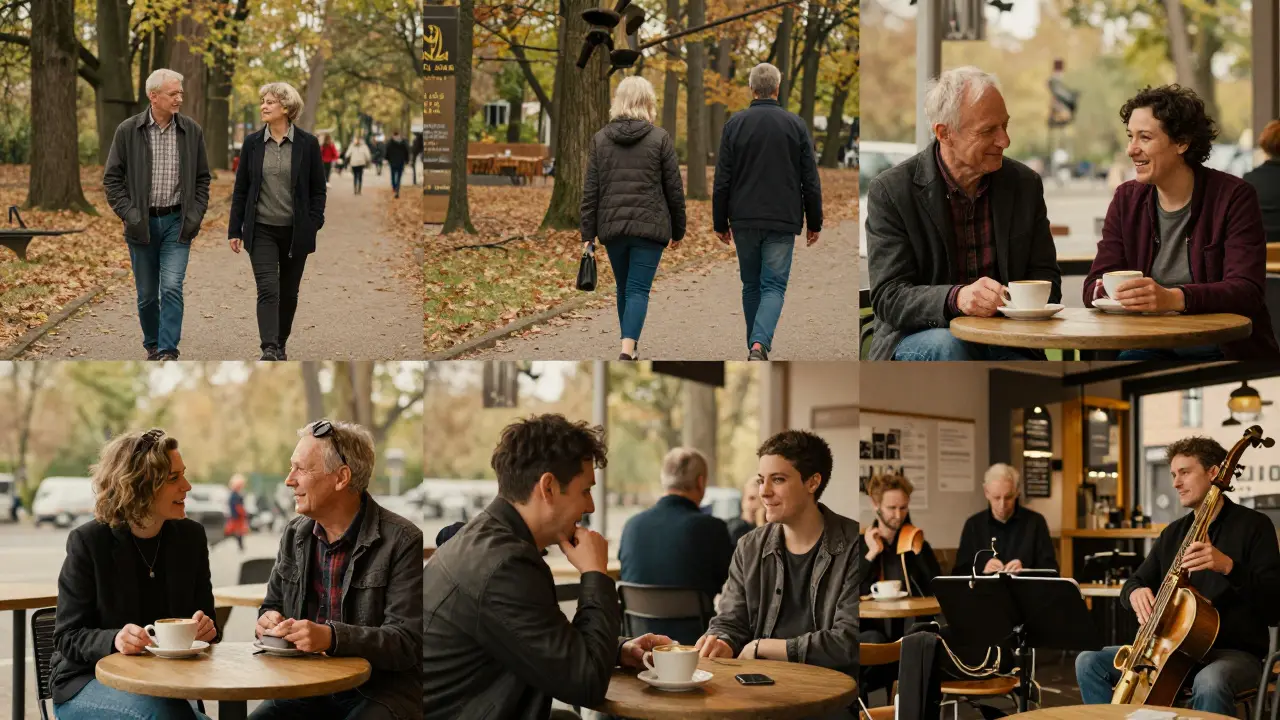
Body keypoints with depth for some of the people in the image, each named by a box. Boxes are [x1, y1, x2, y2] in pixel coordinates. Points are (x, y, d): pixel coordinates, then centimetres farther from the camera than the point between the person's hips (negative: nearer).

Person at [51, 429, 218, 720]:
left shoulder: (190, 536, 2)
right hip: (87, 682, -4)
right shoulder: (87, 542, -10)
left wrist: (205, 629, -16)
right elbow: (68, 638, -10)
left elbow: (205, 620, 9)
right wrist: (114, 640, -31)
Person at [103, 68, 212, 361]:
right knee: (147, 293, 9)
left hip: (177, 223, 0)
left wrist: (196, 214, -1)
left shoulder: (192, 131, 1)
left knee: (172, 287, -13)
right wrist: (127, 213, -9)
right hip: (142, 224, 0)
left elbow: (203, 177, 9)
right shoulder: (128, 131, -3)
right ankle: (152, 346, 27)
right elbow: (112, 177, 1)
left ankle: (168, 351, -11)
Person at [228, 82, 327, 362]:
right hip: (261, 230, 0)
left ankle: (280, 344, 27)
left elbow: (318, 189, 1)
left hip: (295, 231, 0)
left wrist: (313, 226, -7)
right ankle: (269, 350, -19)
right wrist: (235, 230, 3)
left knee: (289, 292, 11)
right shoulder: (252, 142, 2)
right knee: (268, 289, -12)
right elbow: (241, 189, 6)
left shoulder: (308, 143, -2)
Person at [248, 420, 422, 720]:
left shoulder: (403, 541, -10)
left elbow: (408, 642, -16)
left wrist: (332, 637, -29)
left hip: (379, 692, -5)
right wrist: (269, 620, -3)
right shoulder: (294, 533, 10)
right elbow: (272, 605, 23)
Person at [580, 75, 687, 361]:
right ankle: (627, 350, -20)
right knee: (638, 291, -4)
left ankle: (629, 349, 27)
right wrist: (678, 230, 10)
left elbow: (590, 192, 3)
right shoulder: (660, 139, -2)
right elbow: (674, 190, 0)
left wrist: (588, 235, 5)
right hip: (650, 227, -3)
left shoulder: (600, 139, 5)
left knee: (624, 289, 18)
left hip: (612, 227, 3)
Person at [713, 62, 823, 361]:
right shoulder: (795, 124, 0)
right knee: (774, 286, -1)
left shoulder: (735, 124, 0)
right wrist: (814, 222, 10)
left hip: (744, 221, 1)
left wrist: (721, 223, 7)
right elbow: (811, 181, 1)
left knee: (751, 285, 16)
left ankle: (756, 344, 22)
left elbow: (722, 180, 0)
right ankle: (760, 343, -23)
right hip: (782, 222, -1)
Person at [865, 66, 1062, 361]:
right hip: (921, 336, -3)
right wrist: (956, 298, -34)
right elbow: (888, 297, -14)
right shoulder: (890, 190, -8)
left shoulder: (1025, 184, 5)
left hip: (1006, 342, 3)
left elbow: (1047, 281, 9)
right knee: (946, 346, -35)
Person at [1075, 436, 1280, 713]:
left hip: (1234, 653, -6)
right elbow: (1136, 582, 17)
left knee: (1209, 683, -41)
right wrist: (1135, 592, -9)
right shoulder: (1173, 533, 13)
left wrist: (1228, 567, -32)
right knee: (1090, 661, -7)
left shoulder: (1252, 525, -7)